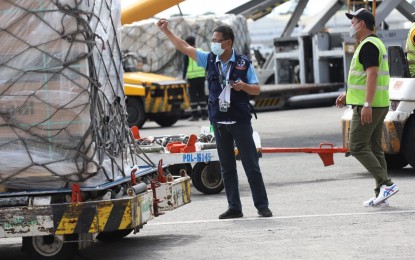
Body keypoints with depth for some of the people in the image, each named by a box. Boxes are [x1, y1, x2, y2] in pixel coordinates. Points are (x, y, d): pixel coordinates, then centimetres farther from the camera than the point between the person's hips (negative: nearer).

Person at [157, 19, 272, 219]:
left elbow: (256, 89, 0)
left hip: (240, 120, -4)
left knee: (251, 165, -2)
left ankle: (262, 206, 3)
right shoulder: (209, 60, 4)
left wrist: (244, 86, -21)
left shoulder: (243, 63, -5)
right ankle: (234, 208, 12)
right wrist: (166, 30, 1)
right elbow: (184, 47, 6)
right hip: (219, 121, 4)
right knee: (227, 167, 7)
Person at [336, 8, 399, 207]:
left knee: (357, 146, -9)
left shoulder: (368, 45, -14)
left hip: (367, 107, -10)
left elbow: (372, 74, -24)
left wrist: (367, 105, -29)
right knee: (374, 149, 9)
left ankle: (386, 184, -16)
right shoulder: (374, 43, 19)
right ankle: (381, 194, 8)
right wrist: (347, 94, 30)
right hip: (379, 105, 10)